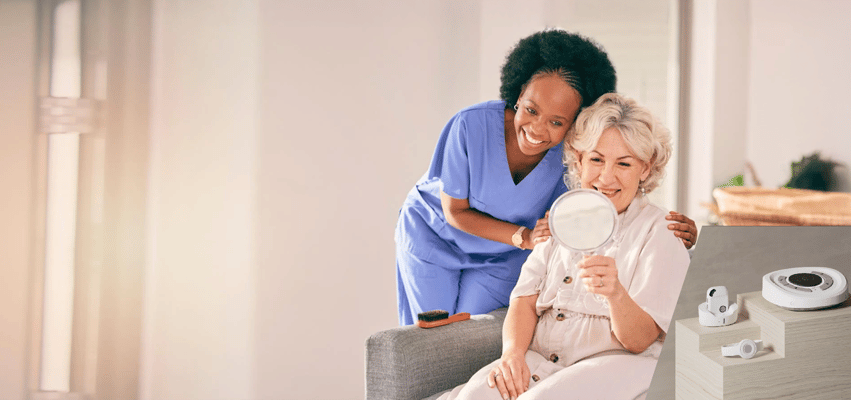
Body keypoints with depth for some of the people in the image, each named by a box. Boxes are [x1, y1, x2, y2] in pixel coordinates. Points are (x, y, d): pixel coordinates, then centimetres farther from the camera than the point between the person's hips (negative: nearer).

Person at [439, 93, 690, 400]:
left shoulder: (661, 233, 1)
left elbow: (639, 341, -8)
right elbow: (525, 299, 10)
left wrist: (615, 293, -31)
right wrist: (512, 352, -11)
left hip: (615, 363, -4)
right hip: (539, 360, 4)